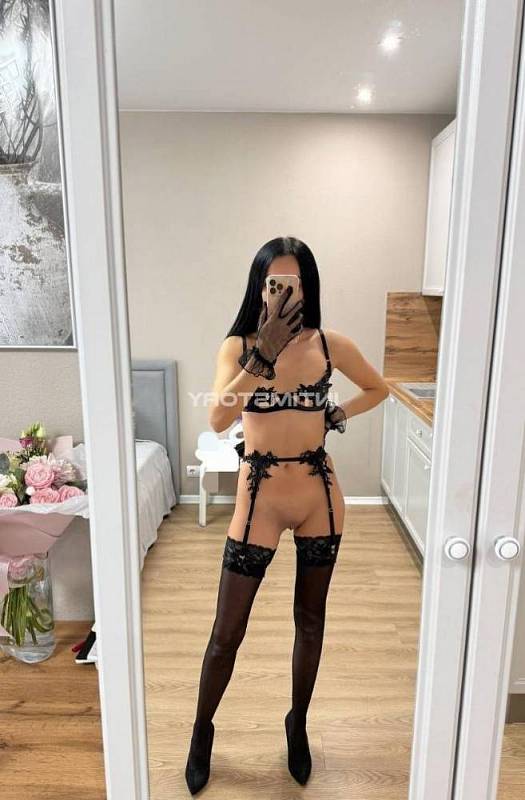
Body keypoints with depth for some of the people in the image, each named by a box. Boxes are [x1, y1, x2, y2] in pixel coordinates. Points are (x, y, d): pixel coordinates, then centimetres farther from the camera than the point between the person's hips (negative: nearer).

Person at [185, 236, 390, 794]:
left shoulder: (330, 345, -3)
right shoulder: (238, 346, -8)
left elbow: (378, 389, 14)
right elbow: (218, 419, -25)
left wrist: (337, 415, -3)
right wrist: (264, 354, -32)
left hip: (319, 498, 2)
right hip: (260, 501, -2)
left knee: (310, 621, 19)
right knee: (226, 634, 9)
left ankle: (298, 724, 45)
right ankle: (202, 732, 38)